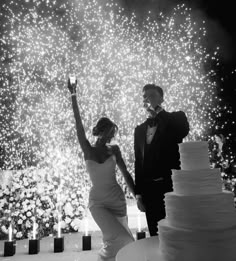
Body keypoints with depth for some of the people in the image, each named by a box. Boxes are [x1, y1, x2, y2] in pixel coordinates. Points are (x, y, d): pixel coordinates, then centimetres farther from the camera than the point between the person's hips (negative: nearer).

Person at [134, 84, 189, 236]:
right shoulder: (140, 129, 13)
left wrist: (158, 110, -16)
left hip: (172, 186, -4)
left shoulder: (176, 118, 2)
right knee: (156, 236, 10)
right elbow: (138, 161, 12)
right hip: (149, 189, 4)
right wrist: (138, 193, 9)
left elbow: (184, 131, -23)